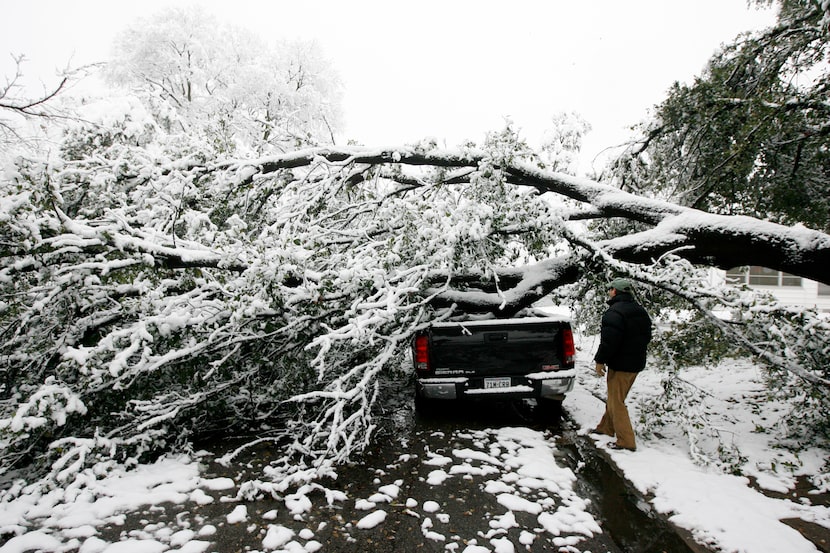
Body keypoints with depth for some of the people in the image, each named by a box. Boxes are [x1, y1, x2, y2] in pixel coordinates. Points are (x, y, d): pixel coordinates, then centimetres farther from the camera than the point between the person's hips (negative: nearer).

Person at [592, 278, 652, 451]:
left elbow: (609, 341, -25)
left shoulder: (614, 312, -20)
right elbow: (646, 337, 20)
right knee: (614, 398, 22)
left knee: (616, 402, -2)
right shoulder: (640, 311, 12)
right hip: (636, 363, 10)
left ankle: (626, 441, -1)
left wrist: (600, 360, -15)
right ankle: (606, 427, 35)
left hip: (620, 365, -10)